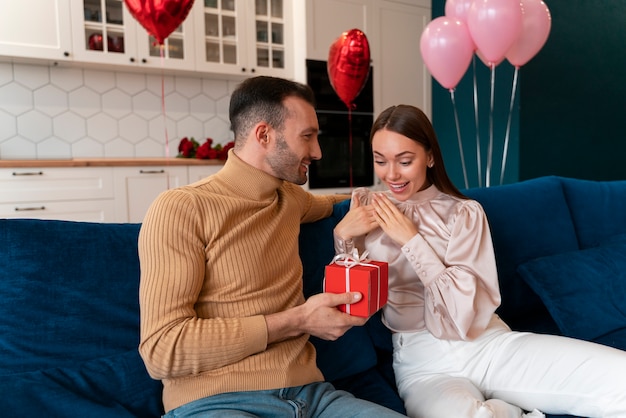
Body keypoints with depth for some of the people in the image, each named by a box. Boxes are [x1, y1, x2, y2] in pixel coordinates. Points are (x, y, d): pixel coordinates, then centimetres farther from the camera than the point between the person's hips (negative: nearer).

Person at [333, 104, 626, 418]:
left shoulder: (464, 213, 2)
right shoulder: (366, 208, 8)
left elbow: (464, 311, -9)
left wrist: (411, 239, -10)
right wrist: (342, 235, -7)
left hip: (490, 343, 0)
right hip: (423, 362, 0)